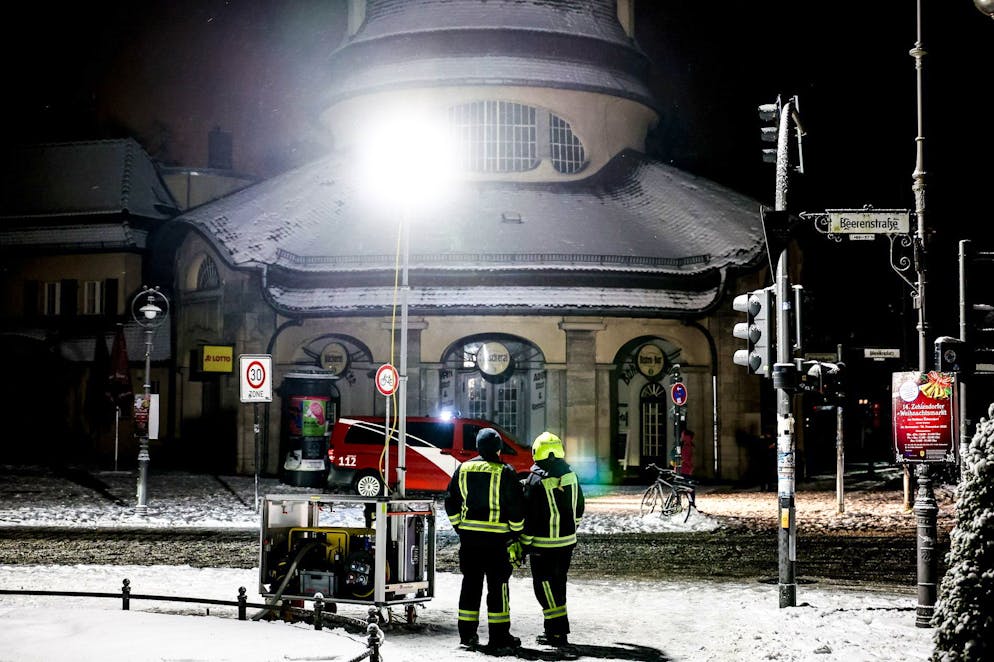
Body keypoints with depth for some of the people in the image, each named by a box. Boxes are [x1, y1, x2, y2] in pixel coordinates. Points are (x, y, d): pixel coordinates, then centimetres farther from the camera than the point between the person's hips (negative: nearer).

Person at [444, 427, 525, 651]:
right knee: (497, 585, 2)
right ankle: (499, 636, 5)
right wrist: (516, 533, 5)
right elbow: (515, 507, -8)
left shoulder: (463, 469, 6)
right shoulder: (504, 473, -8)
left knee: (470, 582, 11)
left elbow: (451, 503, 11)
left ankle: (467, 634, 15)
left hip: (468, 535, 4)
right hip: (496, 538, -4)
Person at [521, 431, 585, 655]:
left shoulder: (536, 481, -16)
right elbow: (578, 509, 15)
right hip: (567, 541, 7)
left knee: (546, 588, -3)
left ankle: (559, 634, -11)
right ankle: (553, 632, 22)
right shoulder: (570, 476, 4)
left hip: (543, 544, -6)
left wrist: (525, 544, -7)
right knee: (558, 586, 16)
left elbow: (529, 516, -14)